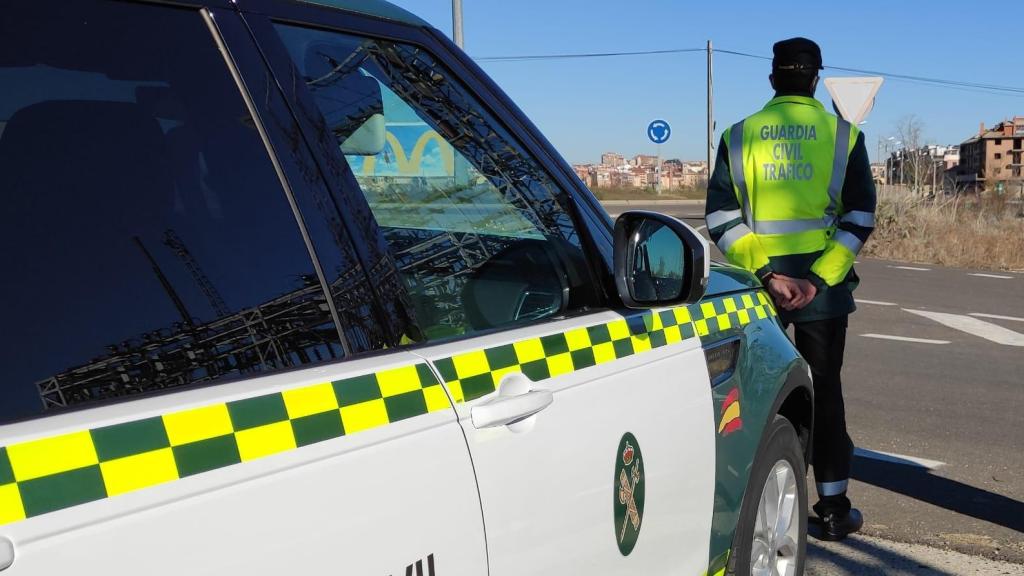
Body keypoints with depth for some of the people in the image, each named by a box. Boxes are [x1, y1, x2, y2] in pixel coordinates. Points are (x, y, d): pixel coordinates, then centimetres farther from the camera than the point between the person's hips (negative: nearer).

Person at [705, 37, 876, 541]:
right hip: (822, 283, 0)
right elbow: (860, 217, -7)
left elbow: (720, 216, -5)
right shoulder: (843, 136, 0)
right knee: (823, 393, 9)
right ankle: (833, 509, 15)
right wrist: (817, 279, -11)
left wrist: (765, 274, -10)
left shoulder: (739, 136, 2)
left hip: (756, 283, 1)